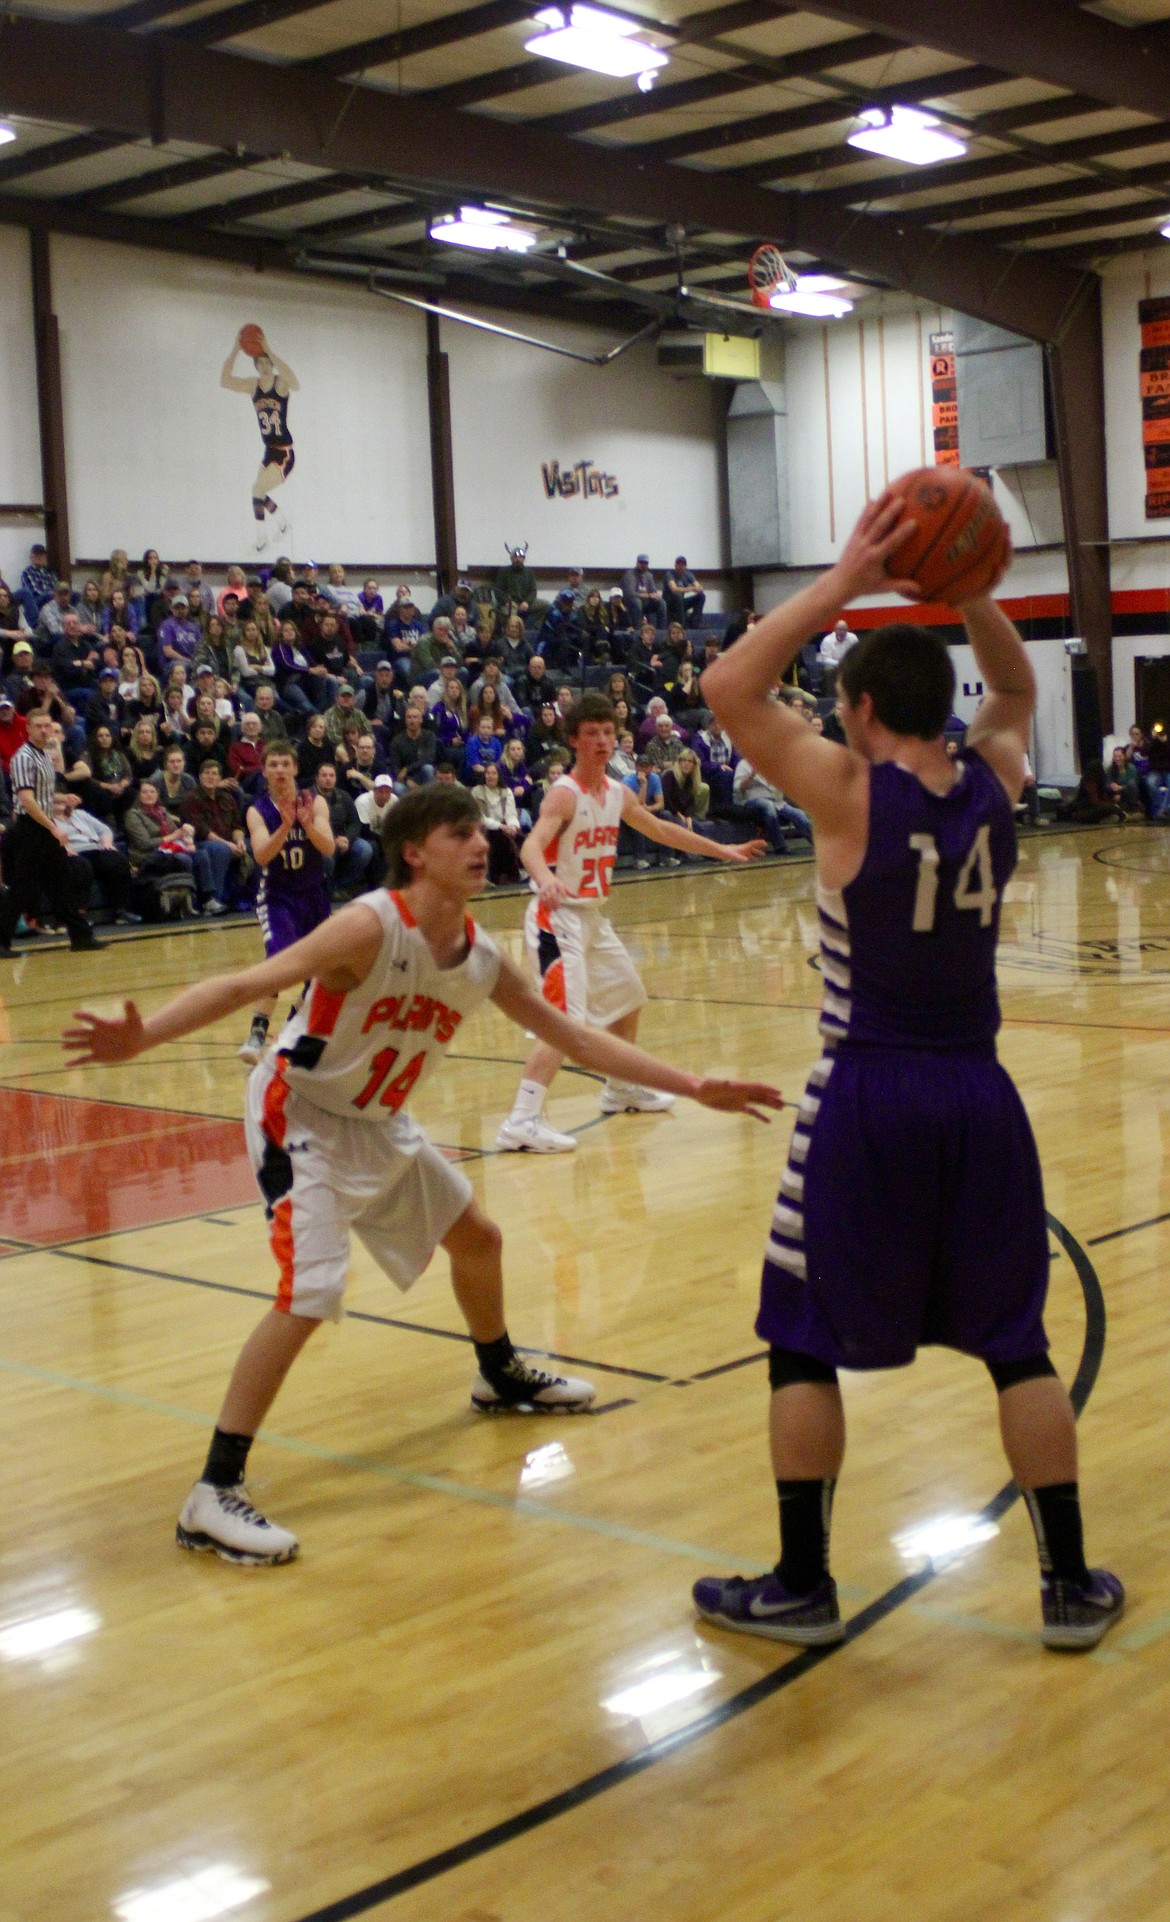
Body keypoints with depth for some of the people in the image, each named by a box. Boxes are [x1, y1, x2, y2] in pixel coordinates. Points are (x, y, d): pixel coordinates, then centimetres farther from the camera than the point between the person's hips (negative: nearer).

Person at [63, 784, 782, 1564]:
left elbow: (578, 1040, 5)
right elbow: (244, 985, -34)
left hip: (381, 1125, 8)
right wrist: (141, 1035, -50)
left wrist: (695, 1086, 4)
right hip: (302, 1119, -8)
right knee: (310, 1296, -23)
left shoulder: (482, 958, -5)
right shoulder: (372, 926, -27)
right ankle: (214, 1497, -15)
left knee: (478, 1237, 22)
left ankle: (501, 1377, 51)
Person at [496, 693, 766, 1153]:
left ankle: (621, 1091, 43)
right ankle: (521, 1123, -27)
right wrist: (545, 878, -56)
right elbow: (531, 846, -33)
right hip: (558, 915, -9)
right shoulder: (565, 793, -17)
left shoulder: (617, 794, 7)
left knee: (628, 999, 24)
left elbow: (660, 830, 24)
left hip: (592, 917, 9)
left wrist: (722, 851, 27)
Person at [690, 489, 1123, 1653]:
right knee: (1016, 1345, 14)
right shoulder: (994, 782, 1)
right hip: (978, 1096, 5)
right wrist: (970, 592, 5)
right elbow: (1015, 691, 22)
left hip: (869, 1099, -5)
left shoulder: (851, 793, -13)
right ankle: (1071, 1587, 19)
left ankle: (801, 1588, 15)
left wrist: (844, 583, -10)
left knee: (805, 1346, 9)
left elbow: (729, 690, -10)